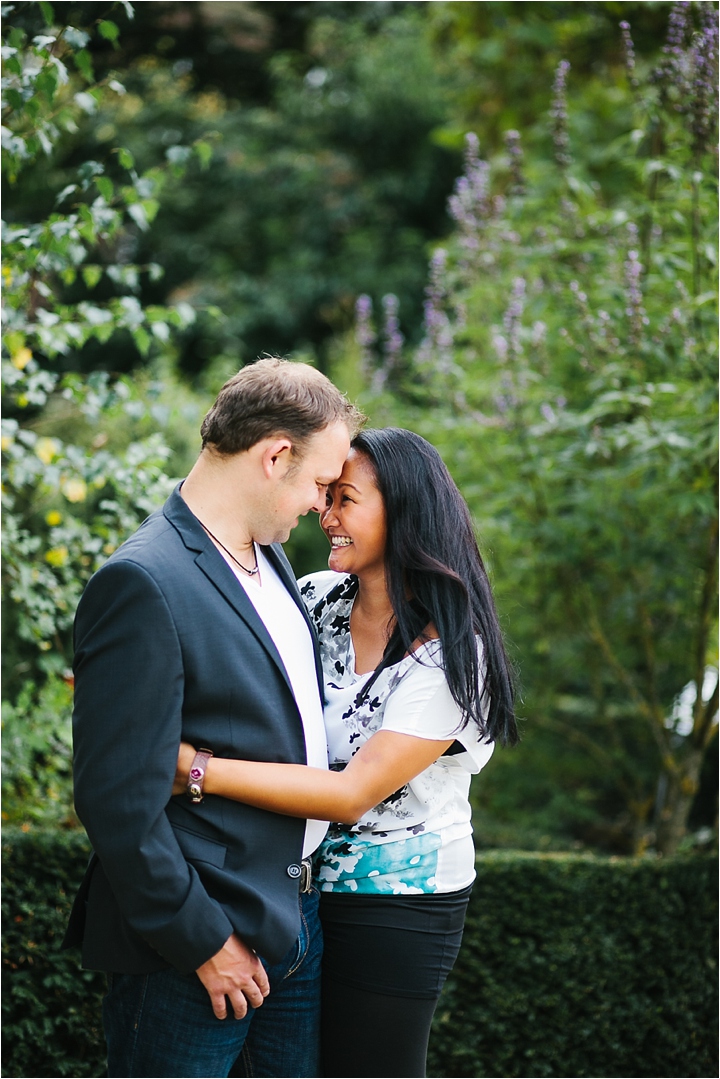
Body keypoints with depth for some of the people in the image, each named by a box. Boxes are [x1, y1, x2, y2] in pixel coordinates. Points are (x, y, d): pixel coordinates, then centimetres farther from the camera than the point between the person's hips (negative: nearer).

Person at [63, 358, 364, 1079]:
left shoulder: (269, 560, 9)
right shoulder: (142, 584, -20)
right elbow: (118, 797, -22)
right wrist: (202, 941, -17)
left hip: (297, 917, 9)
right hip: (194, 942, -8)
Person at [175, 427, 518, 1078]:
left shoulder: (450, 653, -19)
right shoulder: (316, 600, 0)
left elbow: (355, 793, -26)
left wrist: (197, 770, -32)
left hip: (397, 906, -6)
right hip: (306, 879, 6)